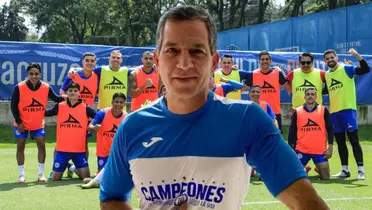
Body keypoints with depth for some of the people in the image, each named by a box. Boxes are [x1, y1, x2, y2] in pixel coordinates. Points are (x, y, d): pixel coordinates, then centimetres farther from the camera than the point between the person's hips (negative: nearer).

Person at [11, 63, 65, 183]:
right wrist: (19, 122, -12)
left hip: (38, 123, 1)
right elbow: (13, 106, -11)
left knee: (41, 145, -3)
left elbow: (56, 99, 0)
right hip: (21, 123, -1)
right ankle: (21, 174, 12)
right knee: (20, 146, 2)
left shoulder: (46, 87, -13)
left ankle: (41, 174, 7)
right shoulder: (19, 88, -18)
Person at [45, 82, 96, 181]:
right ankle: (66, 167, 36)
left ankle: (74, 168, 29)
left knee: (86, 177, -3)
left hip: (79, 150, 0)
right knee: (55, 178, 3)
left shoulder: (85, 108, -2)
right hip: (62, 149, 0)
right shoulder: (59, 107, 0)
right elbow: (45, 112, 7)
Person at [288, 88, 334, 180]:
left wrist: (330, 147, -3)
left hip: (320, 150, 0)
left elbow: (330, 129, 4)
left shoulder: (323, 110, 3)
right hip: (301, 150, 0)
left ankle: (318, 170, 34)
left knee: (325, 178, 0)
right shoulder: (297, 112, 4)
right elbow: (292, 132, 6)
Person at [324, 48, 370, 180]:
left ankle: (361, 170, -6)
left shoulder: (346, 69, -5)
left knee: (354, 140, -8)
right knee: (340, 142, 9)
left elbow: (366, 70, -18)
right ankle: (345, 170, 15)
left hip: (348, 109, -6)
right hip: (334, 112, 6)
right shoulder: (326, 75, 12)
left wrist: (357, 55, -29)